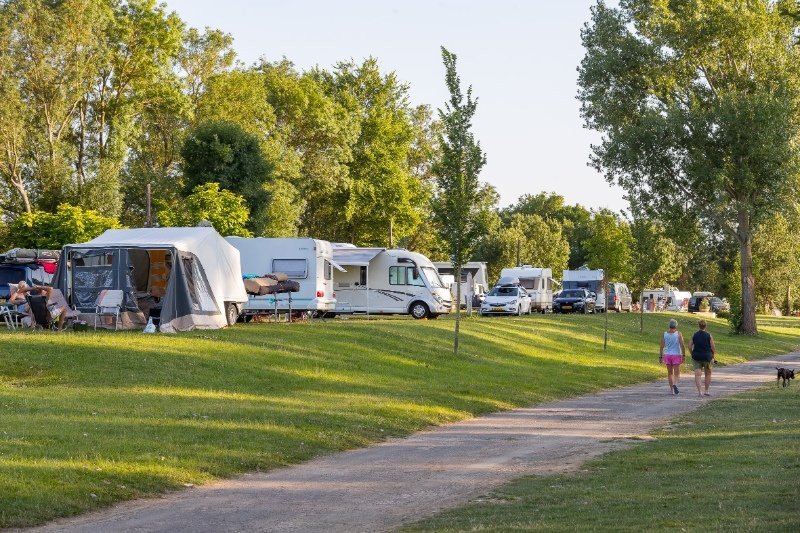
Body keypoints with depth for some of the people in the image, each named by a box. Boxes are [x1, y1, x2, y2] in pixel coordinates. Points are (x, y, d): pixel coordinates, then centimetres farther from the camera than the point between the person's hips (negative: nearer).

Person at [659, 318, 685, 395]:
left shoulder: (664, 334, 0)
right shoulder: (678, 334, -6)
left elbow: (662, 346, -2)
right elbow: (682, 345, -13)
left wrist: (660, 357, 3)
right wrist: (683, 356, -10)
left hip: (667, 355, 2)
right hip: (676, 355, -2)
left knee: (670, 373, 12)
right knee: (676, 373, 0)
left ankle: (672, 390, 12)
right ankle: (675, 384, -29)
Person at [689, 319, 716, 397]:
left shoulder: (694, 335, 1)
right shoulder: (709, 335, -5)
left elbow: (690, 346, 0)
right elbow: (713, 347, -6)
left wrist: (692, 355, 11)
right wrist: (713, 356, 7)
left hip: (696, 356, 1)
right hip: (707, 357, -1)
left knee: (697, 374, -4)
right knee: (708, 374, 17)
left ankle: (699, 391, -17)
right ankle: (706, 391, 20)